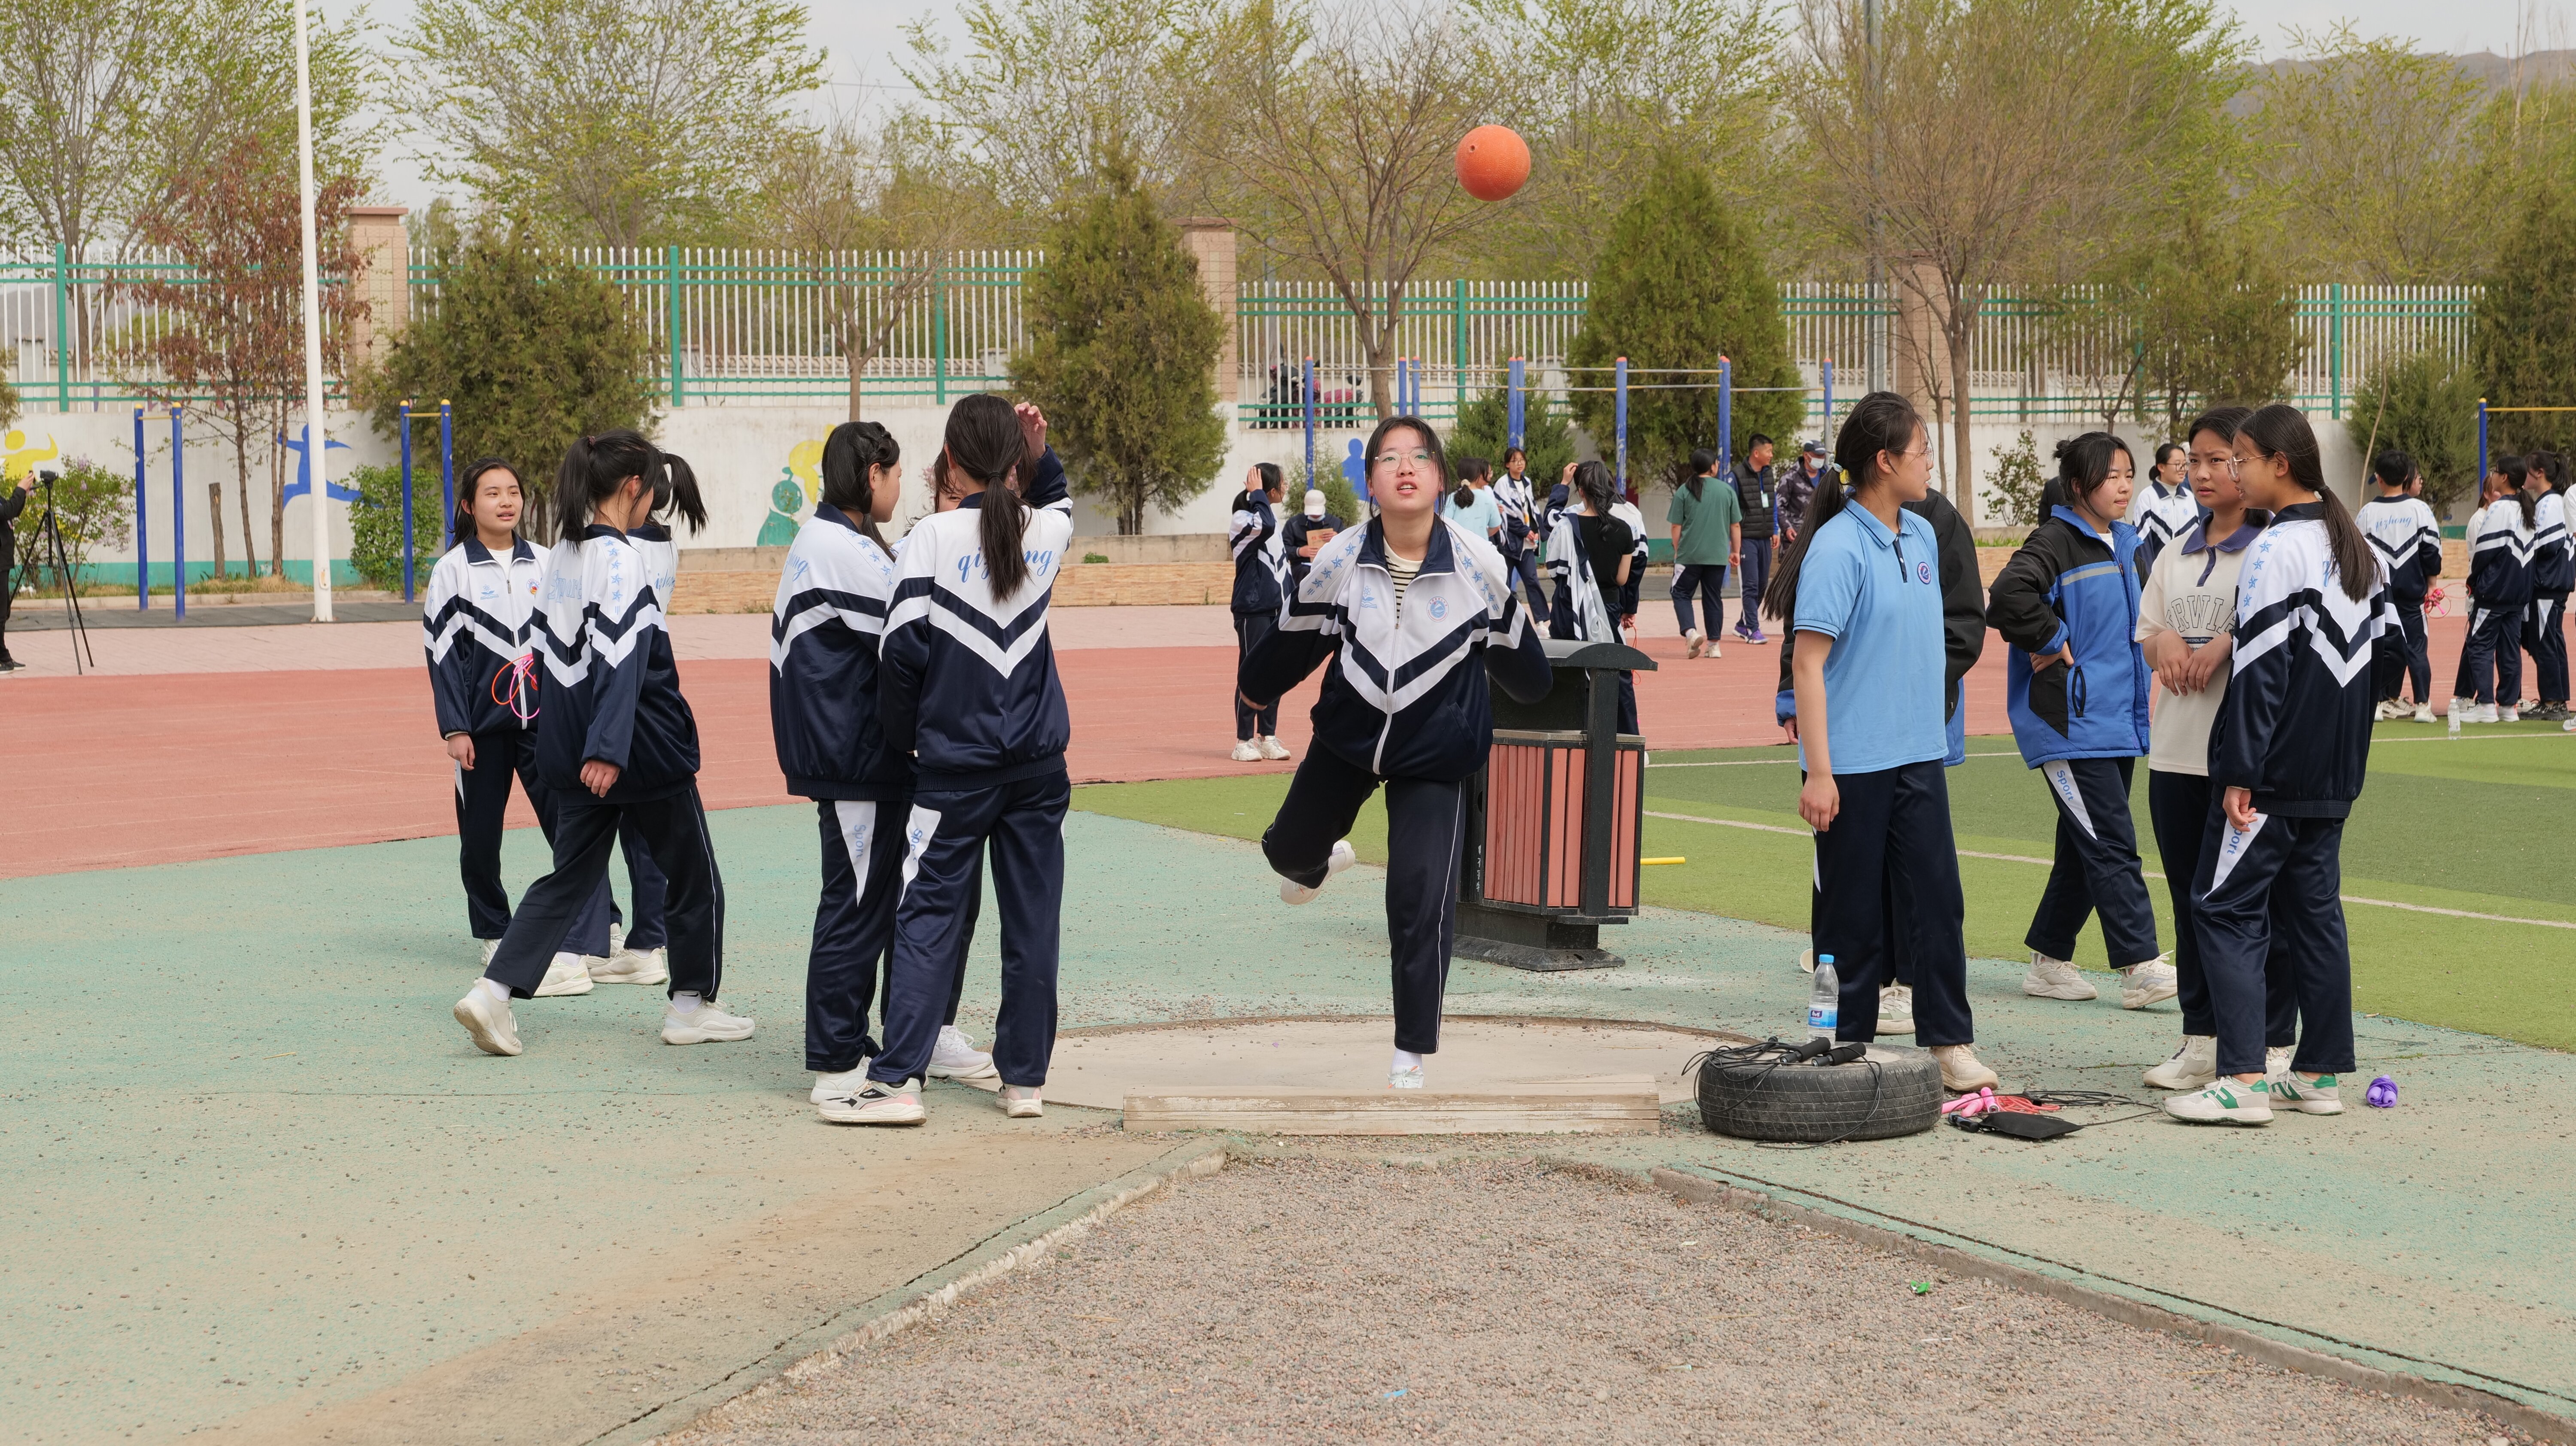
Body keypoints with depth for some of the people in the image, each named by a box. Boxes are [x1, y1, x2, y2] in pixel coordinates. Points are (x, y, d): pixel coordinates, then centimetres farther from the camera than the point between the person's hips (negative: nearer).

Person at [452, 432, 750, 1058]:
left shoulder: (561, 554, 8)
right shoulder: (619, 558, -17)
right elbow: (621, 660, -24)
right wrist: (608, 750, -29)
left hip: (571, 747, 8)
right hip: (646, 748, -8)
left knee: (570, 877, 11)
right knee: (692, 875, 10)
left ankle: (494, 990, -4)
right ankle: (690, 1006, 18)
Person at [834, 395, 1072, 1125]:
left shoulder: (935, 536, -10)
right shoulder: (1049, 532, 2)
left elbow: (902, 648, -10)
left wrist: (902, 735, 5)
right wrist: (1039, 457, 10)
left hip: (955, 763, -4)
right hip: (1039, 762, 4)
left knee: (928, 915, -1)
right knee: (1033, 920, 8)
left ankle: (897, 1080, -8)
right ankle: (1025, 1077, 14)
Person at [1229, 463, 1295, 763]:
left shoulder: (1274, 517, 15)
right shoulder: (1242, 520, -10)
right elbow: (1264, 526, -33)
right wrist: (1256, 493, -21)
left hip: (1278, 611, 8)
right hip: (1253, 611, -8)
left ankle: (1268, 738, 15)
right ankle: (1244, 741, 3)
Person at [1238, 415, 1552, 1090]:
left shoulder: (1480, 563, -19)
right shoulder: (1338, 561, -17)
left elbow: (1512, 648, 1)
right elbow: (1296, 640, 3)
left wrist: (1534, 688, 19)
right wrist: (1256, 688, 17)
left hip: (1436, 754, -2)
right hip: (1347, 736, 2)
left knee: (1421, 899, -13)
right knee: (1292, 849, 21)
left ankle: (1412, 1050, 3)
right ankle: (1314, 860, 64)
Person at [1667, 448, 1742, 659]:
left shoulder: (1684, 491, -3)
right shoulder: (1727, 491, 2)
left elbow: (1677, 526, -1)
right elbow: (1736, 525, 6)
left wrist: (1677, 551, 11)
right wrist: (1736, 551, 16)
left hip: (1690, 554, -2)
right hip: (1718, 555, 2)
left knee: (1681, 594, 7)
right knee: (1713, 598, 11)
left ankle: (1691, 632, -16)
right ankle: (1713, 645, 12)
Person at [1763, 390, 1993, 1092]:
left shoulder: (1922, 535, 10)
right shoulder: (1838, 547, -14)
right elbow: (1807, 661, -16)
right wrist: (1818, 772, -19)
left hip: (1919, 753, 6)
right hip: (1853, 763, -6)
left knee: (1937, 900, 3)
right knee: (1854, 915, 3)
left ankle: (1951, 1043, 8)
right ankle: (1847, 1052, 14)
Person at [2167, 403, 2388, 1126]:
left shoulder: (2277, 550, -16)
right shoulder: (2356, 547, 12)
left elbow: (2261, 670, -18)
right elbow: (2380, 646, 18)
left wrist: (2240, 773, -16)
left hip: (2274, 775, -9)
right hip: (2335, 771, 9)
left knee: (2226, 909, -5)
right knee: (2315, 910, 13)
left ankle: (2244, 1079, -10)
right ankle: (2319, 1073, 15)